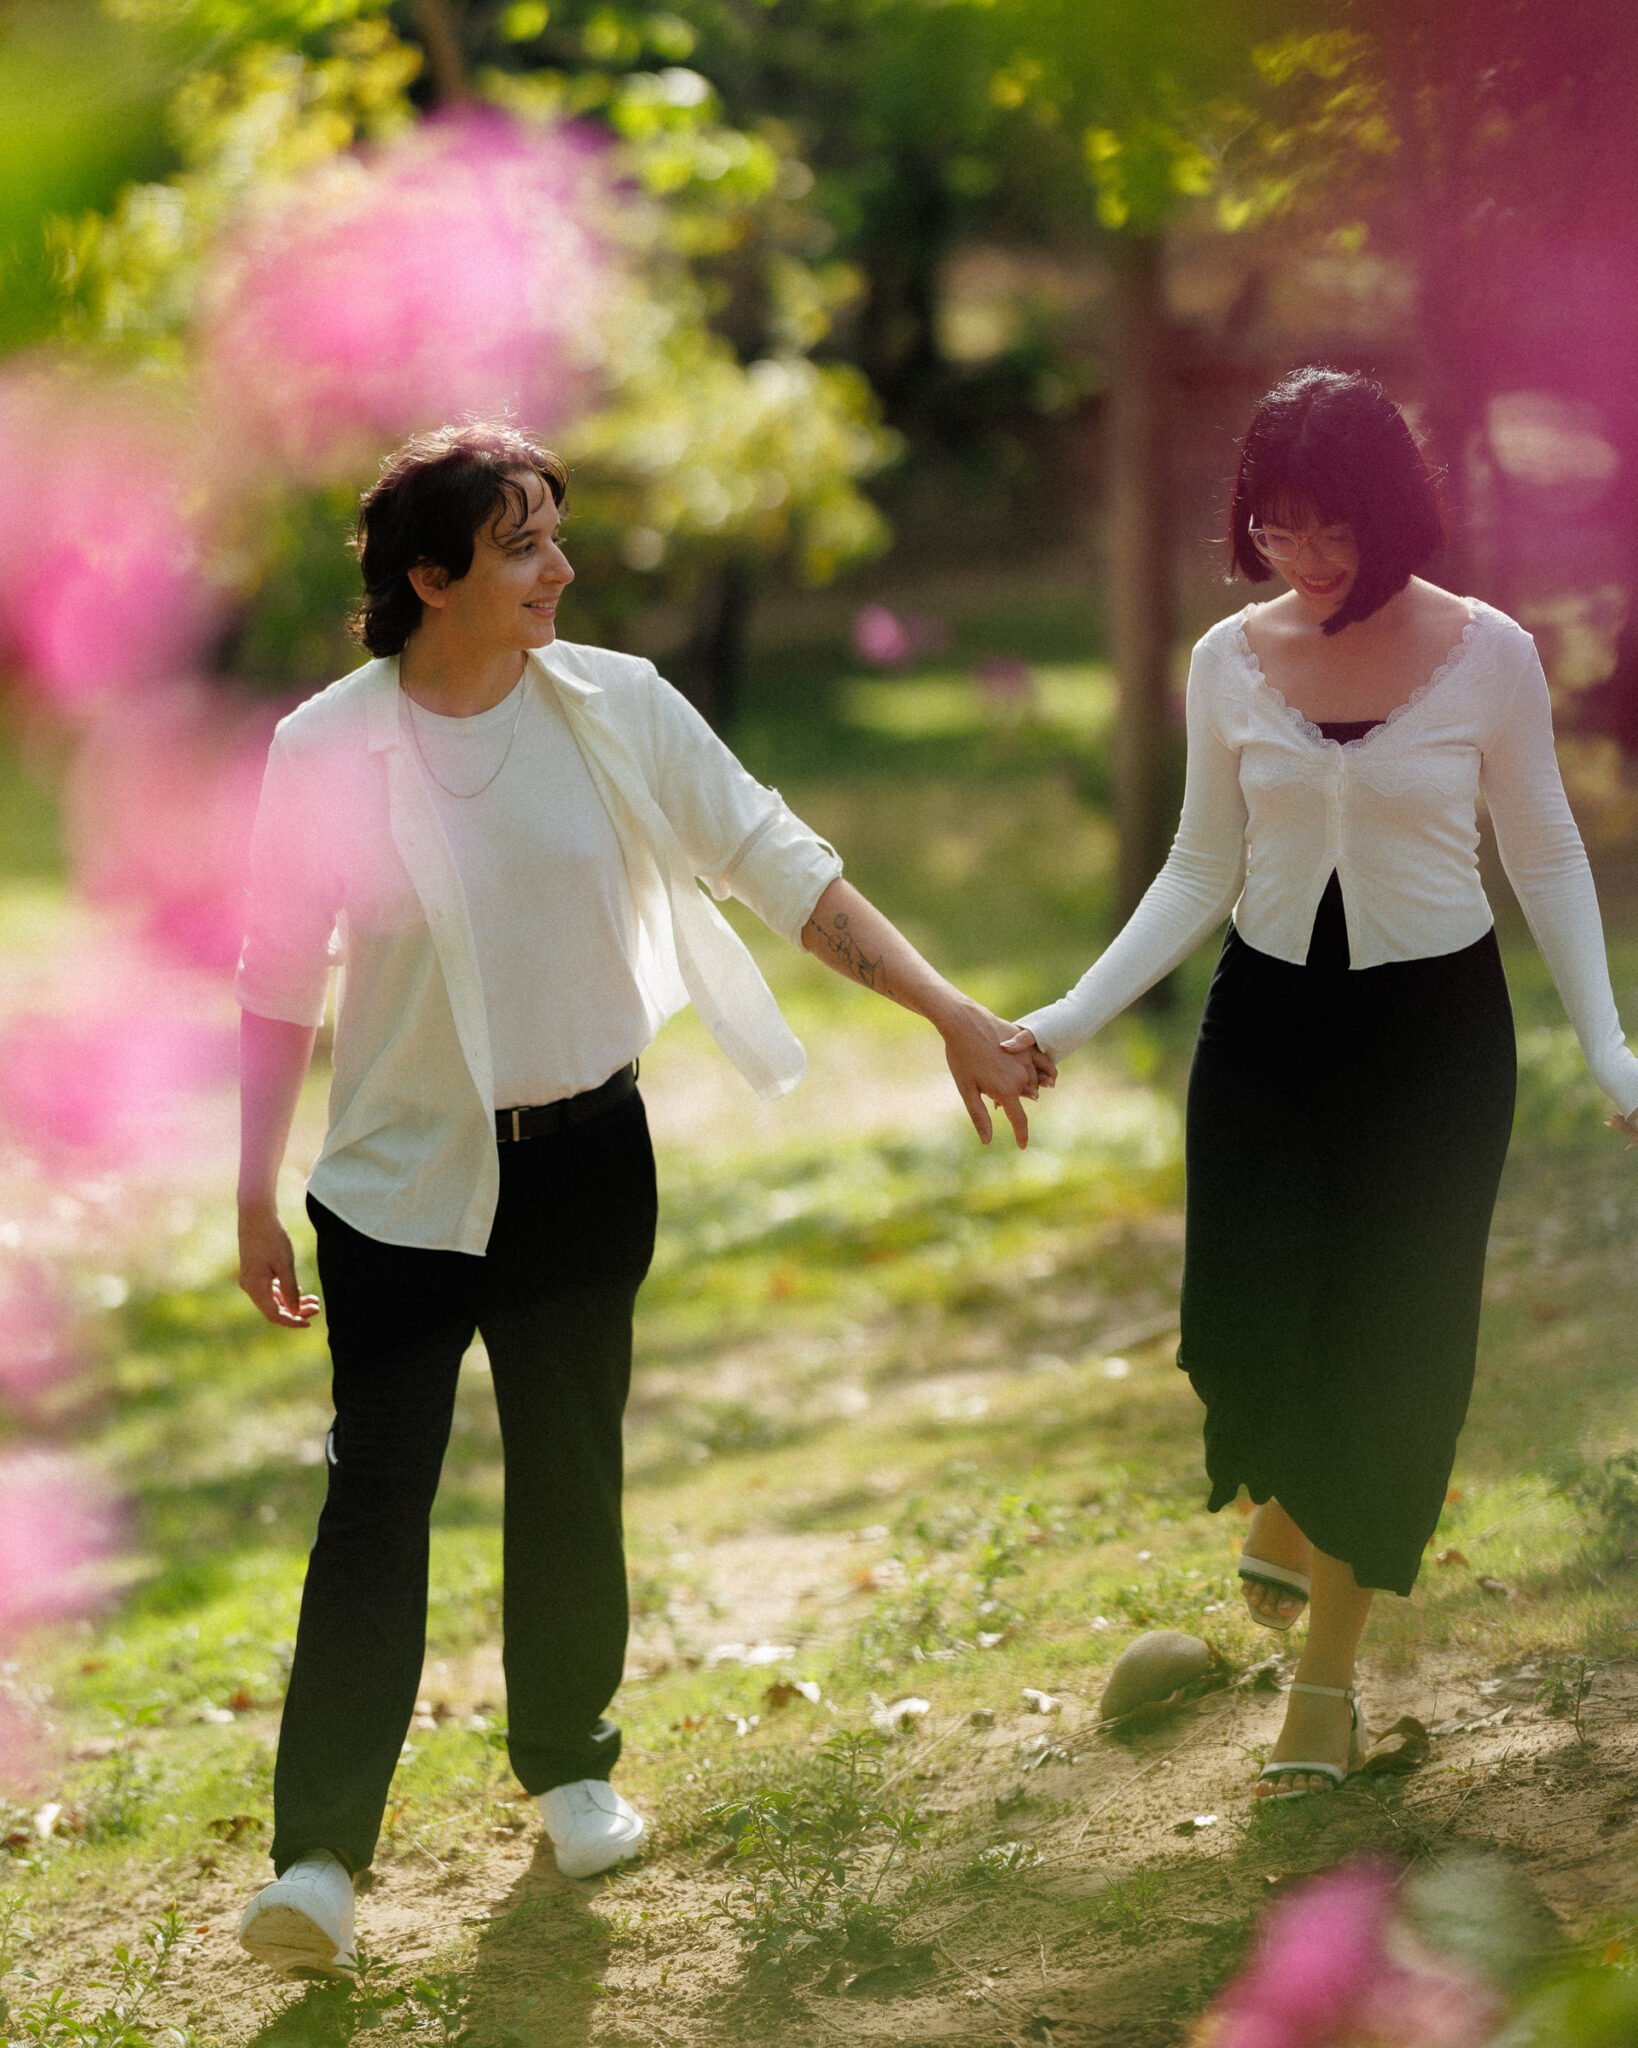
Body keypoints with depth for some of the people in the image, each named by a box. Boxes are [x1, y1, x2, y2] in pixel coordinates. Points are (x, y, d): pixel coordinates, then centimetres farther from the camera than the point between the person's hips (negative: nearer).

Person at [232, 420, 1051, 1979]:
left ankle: (570, 1767, 34)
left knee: (571, 1479, 13)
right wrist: (253, 1199, 1)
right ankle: (318, 1856, -7)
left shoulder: (617, 708, -6)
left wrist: (953, 1015, -8)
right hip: (404, 1172, -2)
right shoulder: (326, 751, -11)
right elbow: (279, 984, -2)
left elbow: (780, 867, -3)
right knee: (377, 1493, -8)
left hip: (584, 1155, 2)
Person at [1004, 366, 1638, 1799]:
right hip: (1269, 1022, 2)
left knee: (1387, 1346, 1)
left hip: (1434, 1030, -2)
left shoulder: (1487, 655, -9)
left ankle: (1328, 1669, 17)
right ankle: (1286, 1502, 34)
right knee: (1249, 1328, -4)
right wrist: (1071, 1019, -3)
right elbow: (1202, 872, 5)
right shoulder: (1233, 663, -2)